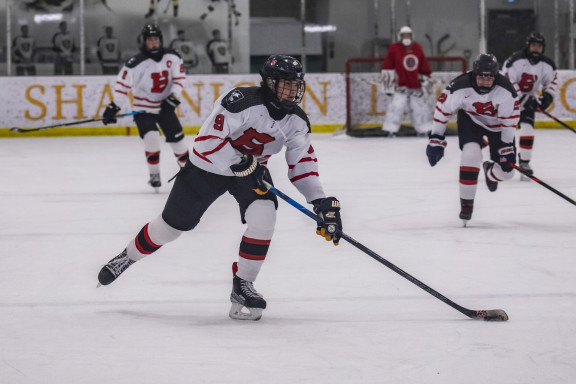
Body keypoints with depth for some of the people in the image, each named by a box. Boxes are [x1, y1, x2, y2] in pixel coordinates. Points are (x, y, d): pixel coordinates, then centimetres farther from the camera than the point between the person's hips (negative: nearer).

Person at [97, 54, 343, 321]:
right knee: (173, 224, 7)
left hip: (252, 168, 4)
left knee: (263, 216, -23)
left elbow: (303, 161, -4)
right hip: (210, 165, -4)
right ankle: (128, 257, 36)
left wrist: (321, 201, -14)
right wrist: (241, 165, -36)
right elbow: (208, 139, -34)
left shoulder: (297, 121, -12)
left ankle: (242, 285, -7)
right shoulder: (243, 102, -32)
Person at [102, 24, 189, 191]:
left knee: (176, 137, 5)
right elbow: (122, 84, -17)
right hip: (143, 108, -3)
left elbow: (179, 77, 2)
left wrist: (174, 97, -10)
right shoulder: (136, 63, -20)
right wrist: (113, 107, -21)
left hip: (165, 106, 4)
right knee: (151, 136, -22)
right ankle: (154, 175, -9)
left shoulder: (172, 57, -9)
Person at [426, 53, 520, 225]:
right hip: (470, 119, -1)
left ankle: (490, 173, 39)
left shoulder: (505, 90, -29)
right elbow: (442, 108, -17)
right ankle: (466, 201, -13)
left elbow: (510, 119, -18)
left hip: (497, 124, 1)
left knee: (506, 171, -2)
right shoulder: (460, 86, -31)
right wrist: (436, 140, -14)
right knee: (471, 153, -29)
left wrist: (507, 148, -17)